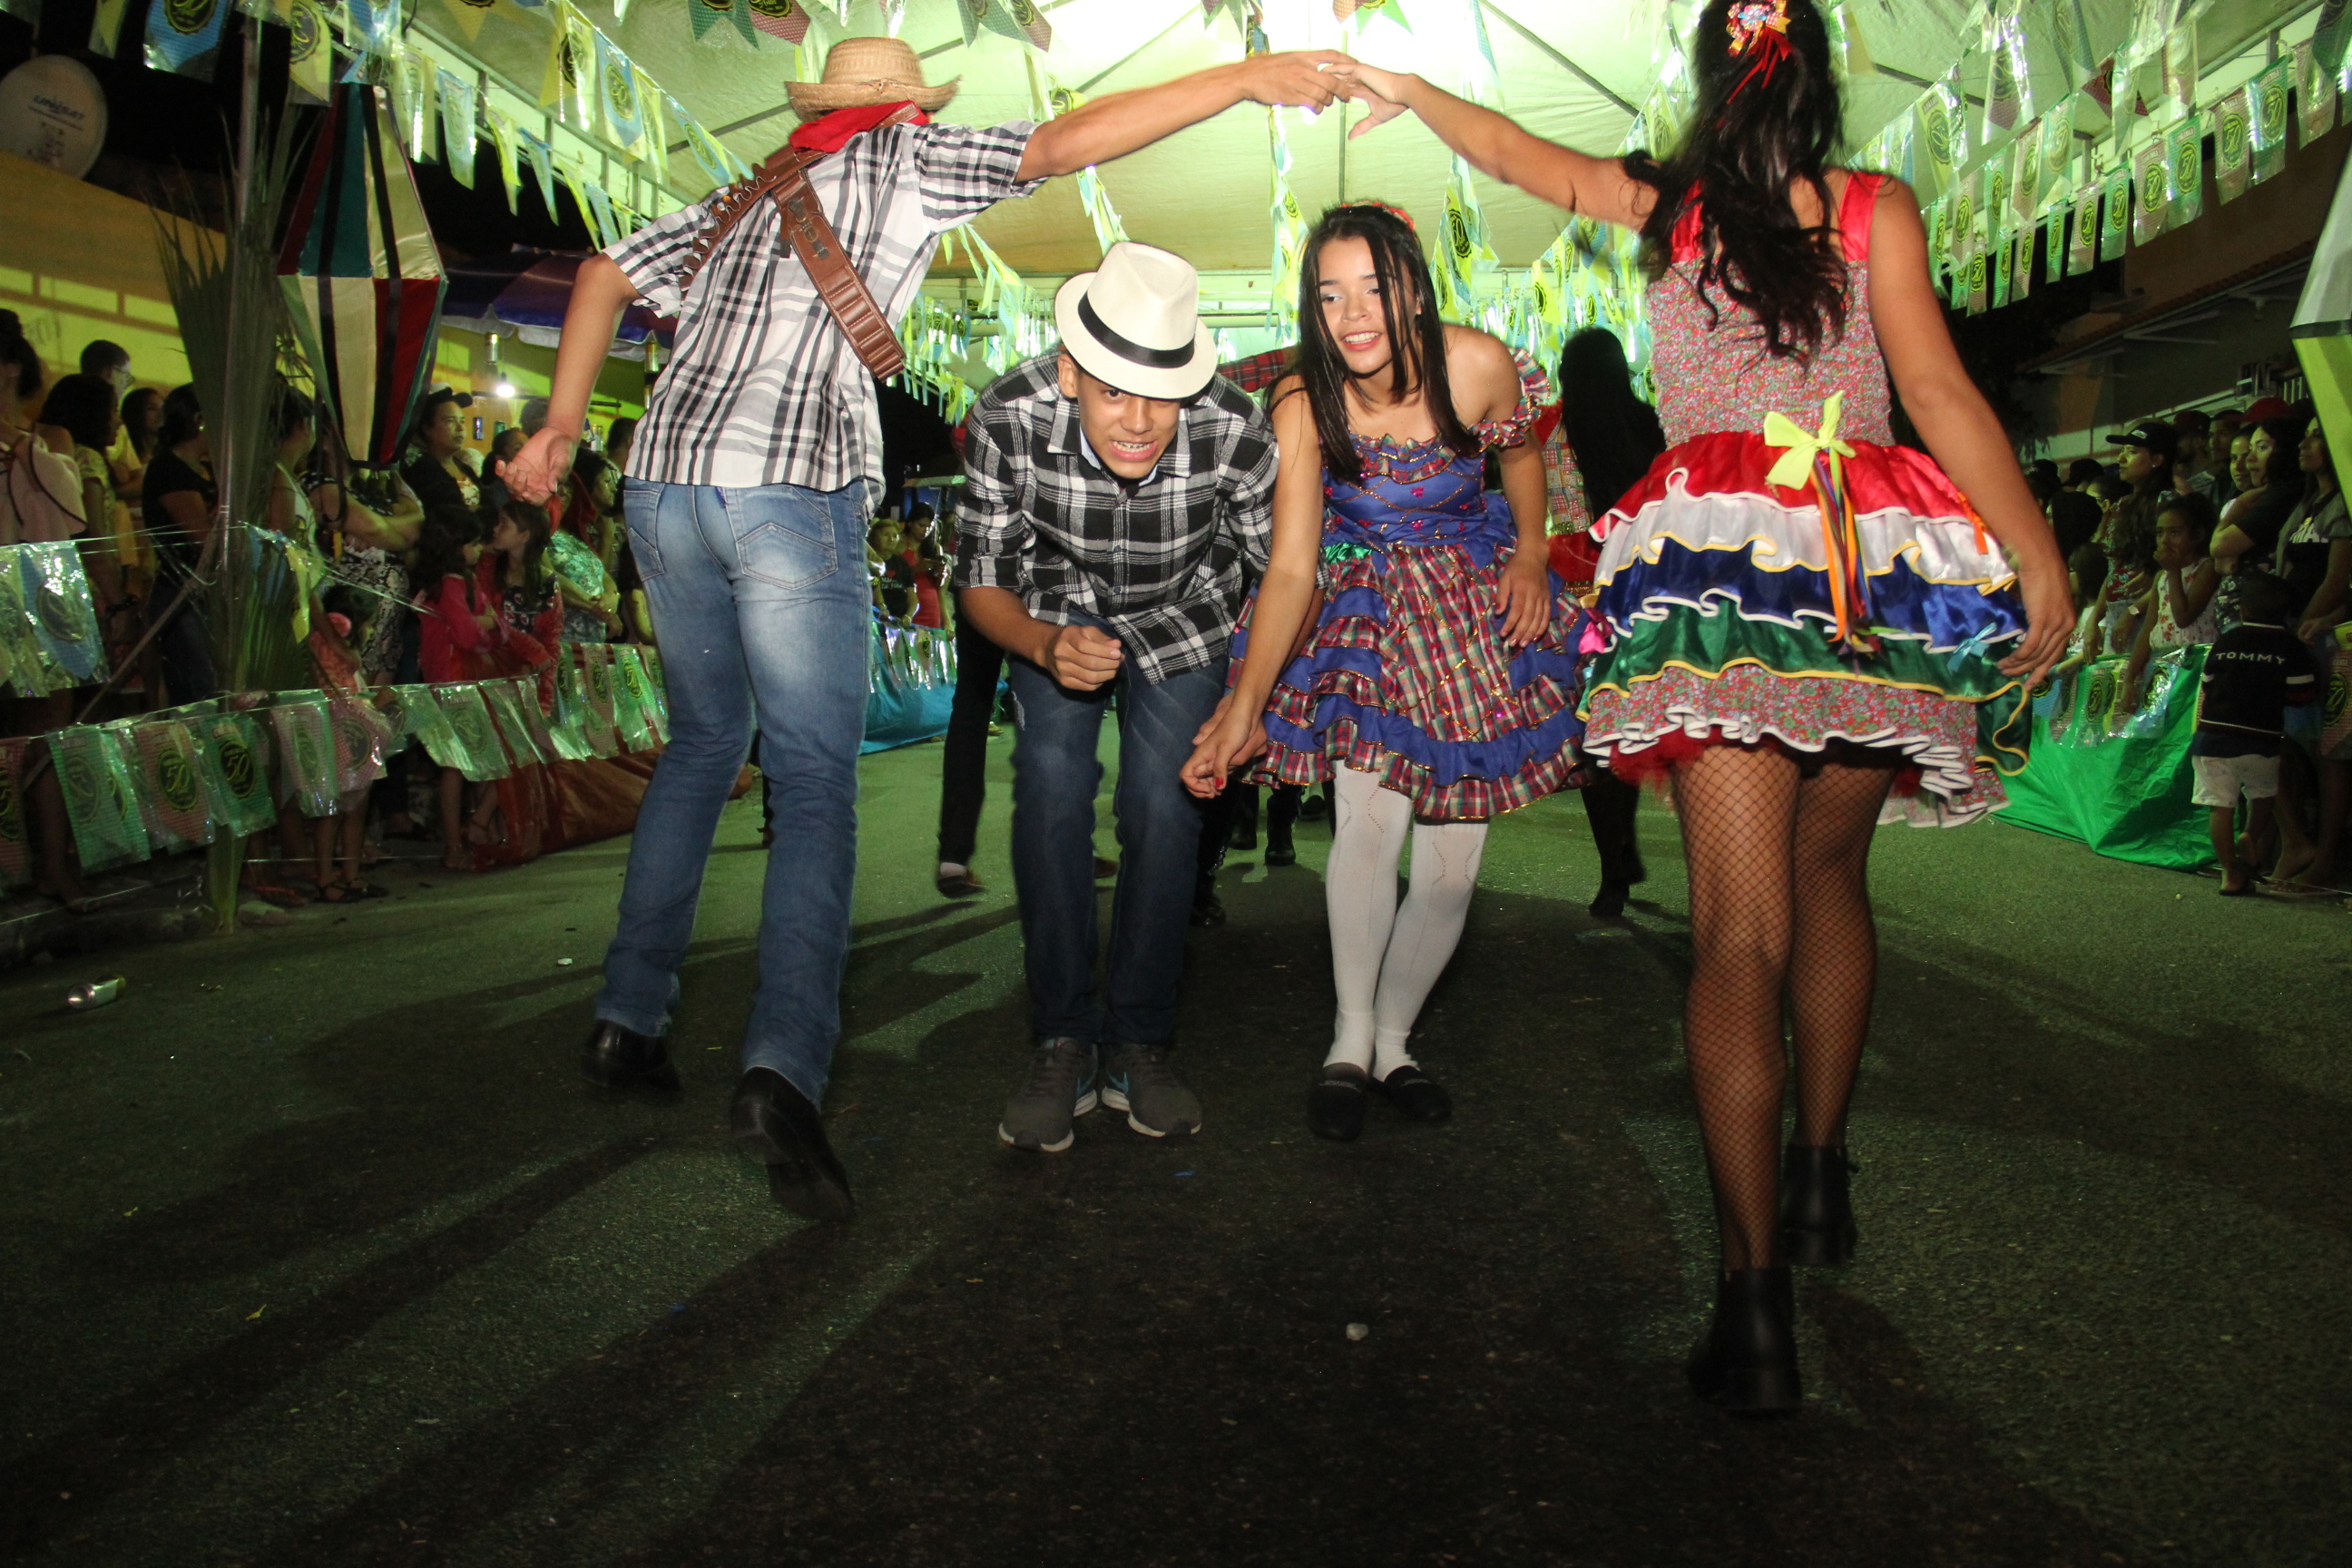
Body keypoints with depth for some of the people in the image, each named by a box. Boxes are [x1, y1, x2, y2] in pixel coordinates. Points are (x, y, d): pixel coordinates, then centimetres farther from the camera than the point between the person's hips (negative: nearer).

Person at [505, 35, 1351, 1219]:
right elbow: (1069, 141, 2)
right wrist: (1246, 78, 5)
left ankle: (626, 1021, 20)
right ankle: (782, 1069, -22)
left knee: (702, 744, 19)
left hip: (664, 479, 6)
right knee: (815, 786, -6)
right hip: (788, 489, -6)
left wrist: (563, 425, 24)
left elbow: (605, 274, 23)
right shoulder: (906, 161, 12)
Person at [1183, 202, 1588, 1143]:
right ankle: (1350, 1039, -3)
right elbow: (1291, 567, -25)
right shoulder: (1305, 404, -20)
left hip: (1476, 605, 2)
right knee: (1371, 816, -23)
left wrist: (1533, 554, -3)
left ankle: (1392, 1041, 20)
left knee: (1451, 868, -1)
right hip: (1360, 600, -1)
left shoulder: (1478, 366, -19)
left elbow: (1521, 447, 5)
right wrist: (1244, 704, -34)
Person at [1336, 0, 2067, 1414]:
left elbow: (1514, 153, 24)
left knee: (1742, 922, -7)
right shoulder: (1875, 209, 7)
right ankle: (1822, 1173, 30)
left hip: (1720, 564, -1)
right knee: (1829, 874, 20)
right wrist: (2039, 555, 0)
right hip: (1877, 573, 1)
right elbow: (1938, 389, -2)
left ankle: (1756, 1284, -15)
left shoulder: (1668, 206, 11)